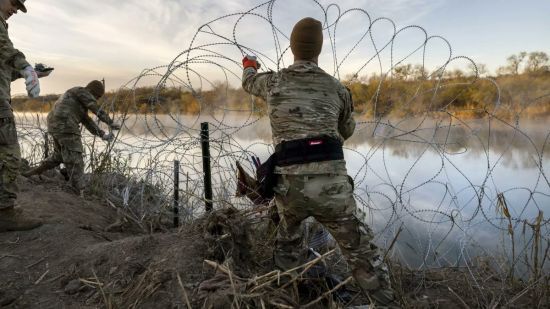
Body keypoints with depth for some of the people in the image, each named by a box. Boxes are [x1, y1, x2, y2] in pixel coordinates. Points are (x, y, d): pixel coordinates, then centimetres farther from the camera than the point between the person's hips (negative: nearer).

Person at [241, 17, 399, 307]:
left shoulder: (273, 81, 11)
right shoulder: (337, 88, 12)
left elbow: (248, 82, 37)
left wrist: (249, 66, 61)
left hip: (289, 184, 2)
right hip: (331, 184, -1)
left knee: (288, 248, 31)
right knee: (364, 256, 14)